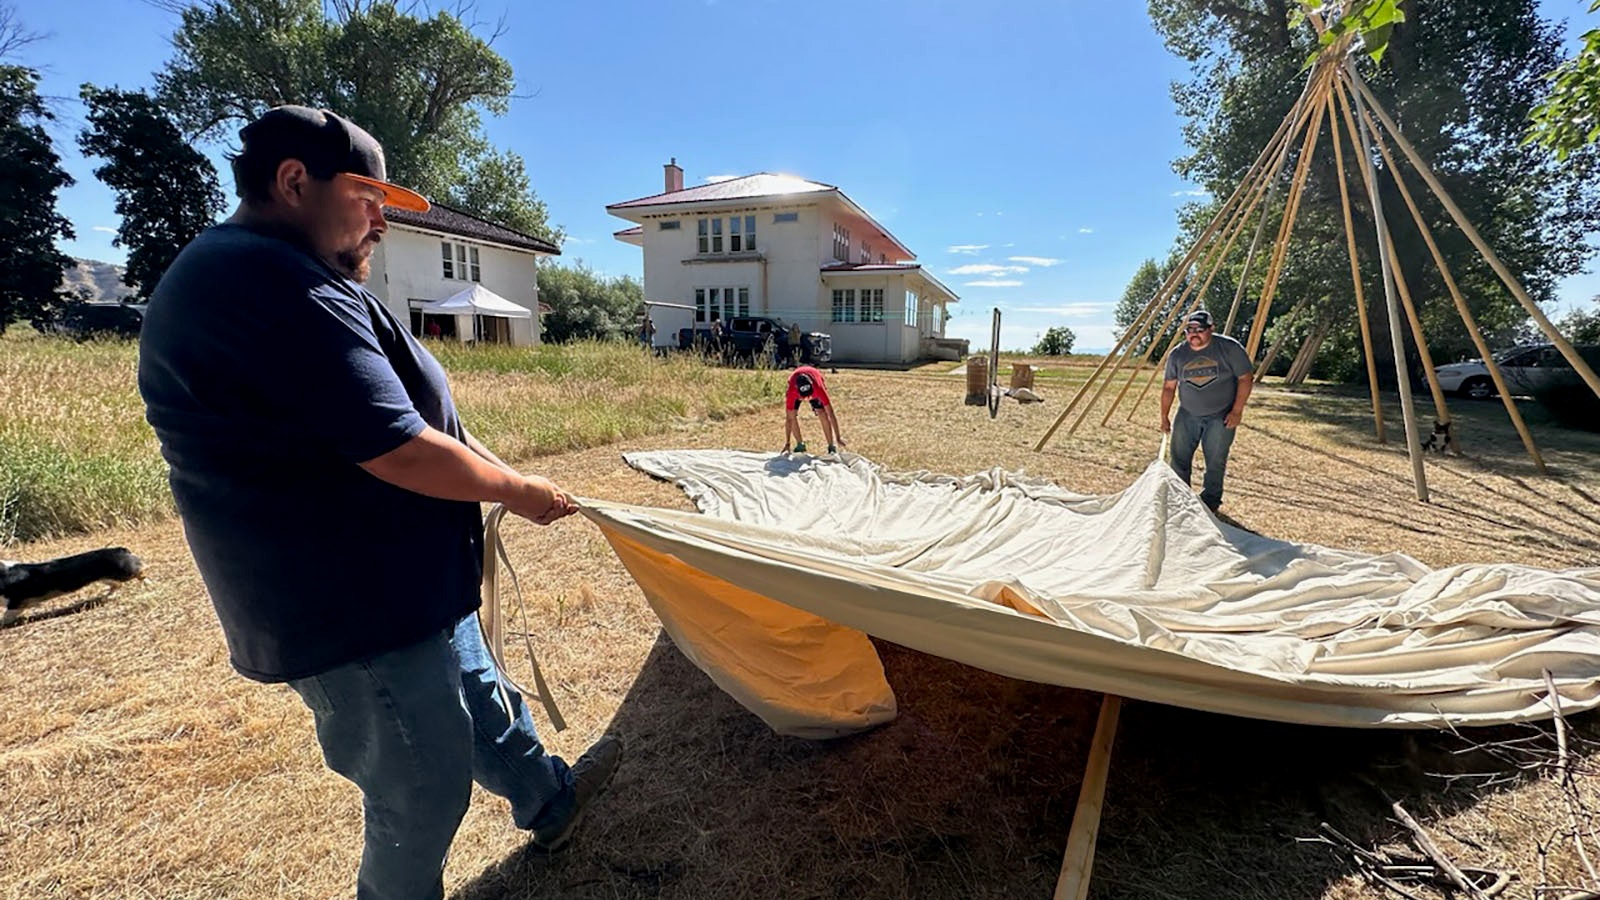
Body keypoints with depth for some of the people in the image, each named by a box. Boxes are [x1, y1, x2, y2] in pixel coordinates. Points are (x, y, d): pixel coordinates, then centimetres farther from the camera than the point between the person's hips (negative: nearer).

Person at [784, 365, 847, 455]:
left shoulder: (819, 388, -45)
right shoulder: (791, 392, -43)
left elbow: (831, 414, -40)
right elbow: (789, 418, -36)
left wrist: (838, 438, -40)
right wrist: (787, 443, -33)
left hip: (814, 388, -1)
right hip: (795, 390, 1)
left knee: (822, 413, -17)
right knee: (792, 414, -16)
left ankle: (832, 446, -6)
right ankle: (800, 445, 4)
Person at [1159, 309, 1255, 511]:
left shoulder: (1229, 348, -11)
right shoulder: (1177, 354, -2)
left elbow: (1246, 378, -7)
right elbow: (1169, 387, 5)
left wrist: (1237, 411, -12)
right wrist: (1164, 416, 5)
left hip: (1220, 417, -3)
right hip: (1187, 414, 3)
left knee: (1215, 462, 1)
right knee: (1179, 457, 5)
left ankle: (1210, 501, 15)